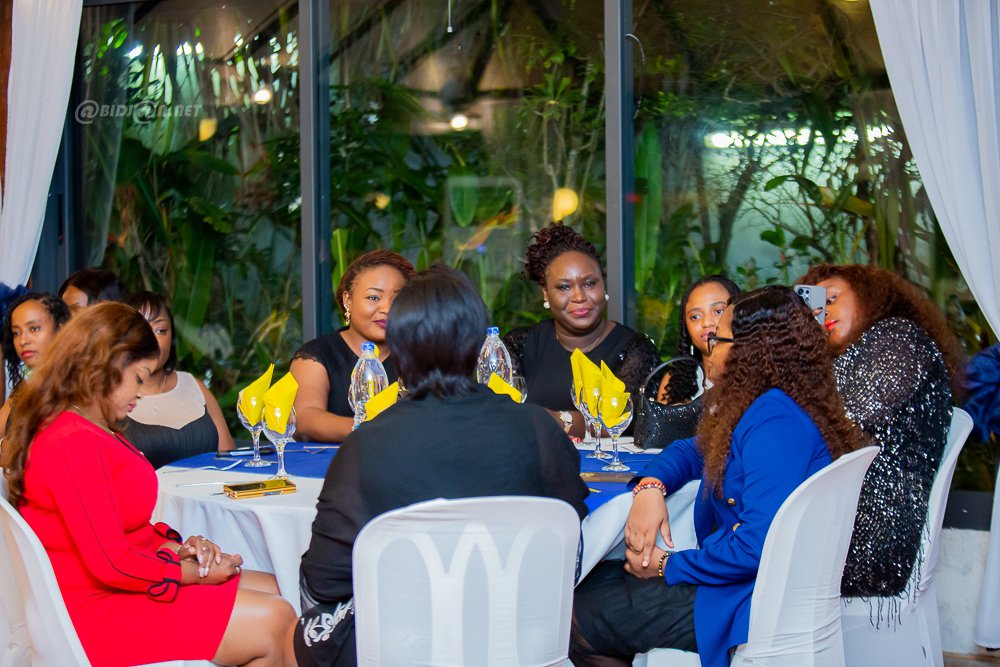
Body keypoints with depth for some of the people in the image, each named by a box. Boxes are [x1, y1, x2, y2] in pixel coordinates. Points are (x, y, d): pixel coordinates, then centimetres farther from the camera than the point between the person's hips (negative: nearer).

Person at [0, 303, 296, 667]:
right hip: (98, 610, -11)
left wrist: (177, 547, -1)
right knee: (274, 623, -13)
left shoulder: (94, 432, 11)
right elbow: (111, 562, -25)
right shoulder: (74, 444, -24)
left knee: (272, 589, 10)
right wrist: (193, 572, -12)